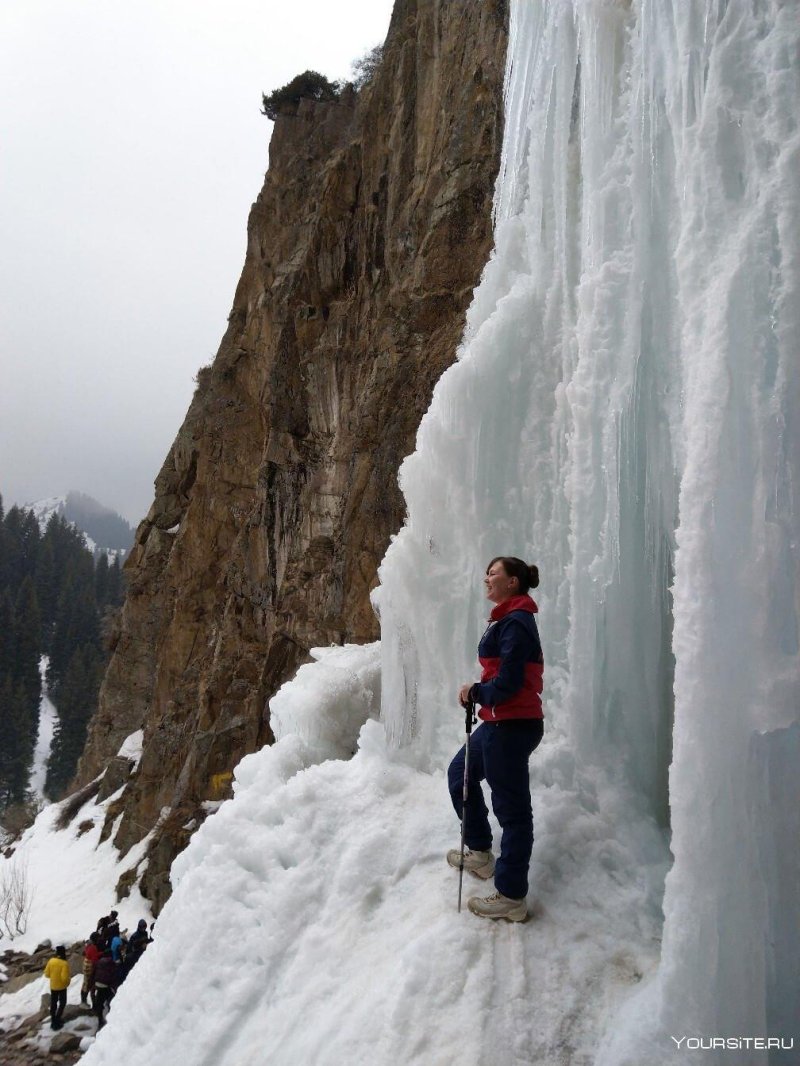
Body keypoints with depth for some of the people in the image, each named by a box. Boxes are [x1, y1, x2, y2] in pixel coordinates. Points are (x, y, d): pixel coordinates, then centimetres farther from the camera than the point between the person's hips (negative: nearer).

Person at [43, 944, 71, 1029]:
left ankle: (53, 1021, 26)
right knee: (62, 1003, 12)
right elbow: (64, 977, -26)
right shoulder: (64, 963, -25)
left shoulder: (51, 961, -9)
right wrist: (67, 982, -4)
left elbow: (47, 974, -2)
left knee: (53, 1003, 18)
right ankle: (57, 1021, 8)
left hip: (53, 986, 5)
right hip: (61, 986, -5)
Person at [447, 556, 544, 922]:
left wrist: (474, 693, -7)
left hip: (511, 726, -11)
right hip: (500, 721, 11)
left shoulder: (515, 623, -18)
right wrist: (478, 693, 5)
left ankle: (511, 897, 8)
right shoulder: (509, 619, 14)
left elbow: (507, 683, -23)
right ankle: (480, 852, 38)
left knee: (512, 808, -2)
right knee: (460, 773, 26)